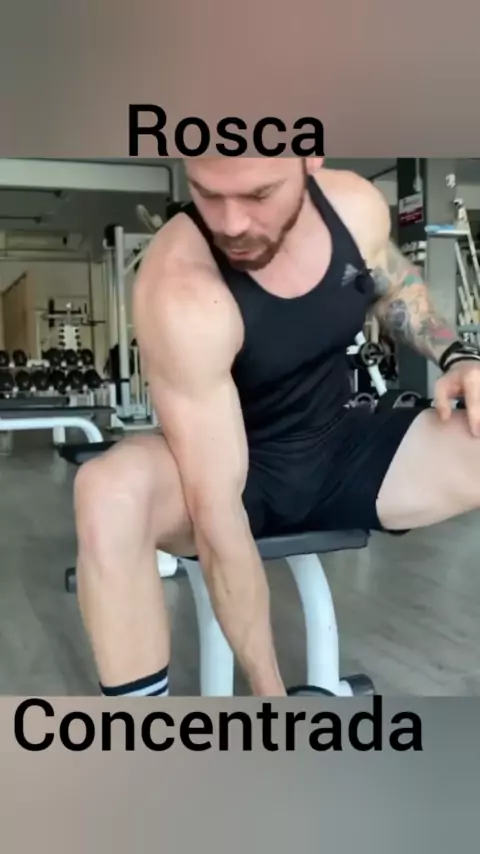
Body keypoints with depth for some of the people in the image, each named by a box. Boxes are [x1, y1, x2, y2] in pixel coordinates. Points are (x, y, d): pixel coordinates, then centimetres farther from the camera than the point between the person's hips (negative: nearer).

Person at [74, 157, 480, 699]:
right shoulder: (182, 291, -30)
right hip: (234, 475, -4)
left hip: (343, 451, 5)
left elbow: (396, 289, 13)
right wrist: (267, 687, -28)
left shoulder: (355, 204, -12)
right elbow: (217, 517, -32)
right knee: (111, 495, -37)